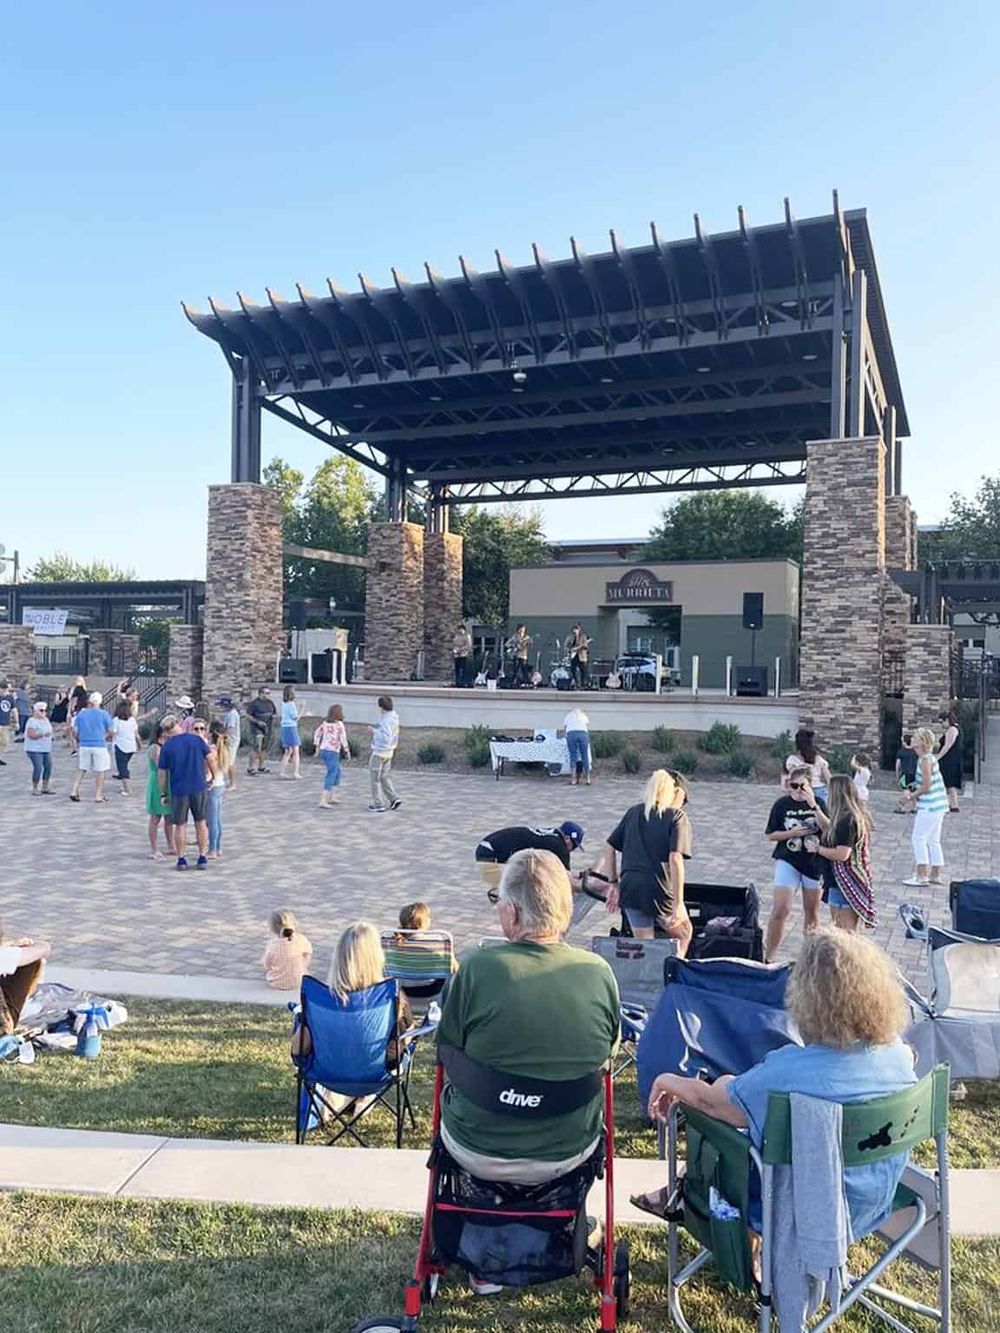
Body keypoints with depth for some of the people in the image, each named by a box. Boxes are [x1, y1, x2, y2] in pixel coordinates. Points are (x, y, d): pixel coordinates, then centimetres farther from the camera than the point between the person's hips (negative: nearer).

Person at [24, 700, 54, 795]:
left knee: (48, 767, 6)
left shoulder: (46, 720, 14)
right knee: (38, 768, -12)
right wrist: (43, 734, -26)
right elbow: (31, 734, -23)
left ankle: (45, 788, 17)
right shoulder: (32, 721, -13)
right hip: (35, 749, -8)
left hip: (46, 749, 8)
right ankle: (34, 789, 1)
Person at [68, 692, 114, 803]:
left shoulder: (81, 713, 3)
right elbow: (110, 732, -2)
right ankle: (98, 795, 10)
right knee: (100, 771, 7)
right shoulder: (104, 714, -4)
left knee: (82, 769, 17)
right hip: (99, 745, -3)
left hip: (84, 745, 3)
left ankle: (74, 791, 8)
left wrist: (79, 740, 20)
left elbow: (75, 731, 3)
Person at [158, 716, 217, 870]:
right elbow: (210, 759, 1)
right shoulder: (197, 739, 1)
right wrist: (213, 776, 16)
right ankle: (202, 858, 11)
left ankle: (181, 859, 13)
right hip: (199, 788, 0)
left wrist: (163, 793, 9)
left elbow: (161, 772, 3)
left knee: (180, 825, 9)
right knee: (201, 823, 10)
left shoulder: (167, 745, 2)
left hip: (178, 790, 0)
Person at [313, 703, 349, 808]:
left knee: (337, 772, 22)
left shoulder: (325, 723, 8)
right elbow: (343, 740, -14)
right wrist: (347, 752, -4)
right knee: (331, 776, -6)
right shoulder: (339, 724, -11)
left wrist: (317, 747, 20)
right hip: (332, 752, -8)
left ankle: (332, 797, 25)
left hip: (323, 750, 8)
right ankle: (323, 801, -13)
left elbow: (317, 734, 13)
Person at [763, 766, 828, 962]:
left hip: (815, 862, 1)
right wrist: (792, 833, -15)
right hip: (787, 862, -1)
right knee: (780, 910, -9)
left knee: (812, 912, 14)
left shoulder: (818, 802, -1)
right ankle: (768, 956, 0)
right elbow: (771, 835, 0)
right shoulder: (782, 804, -3)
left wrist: (813, 806, -23)